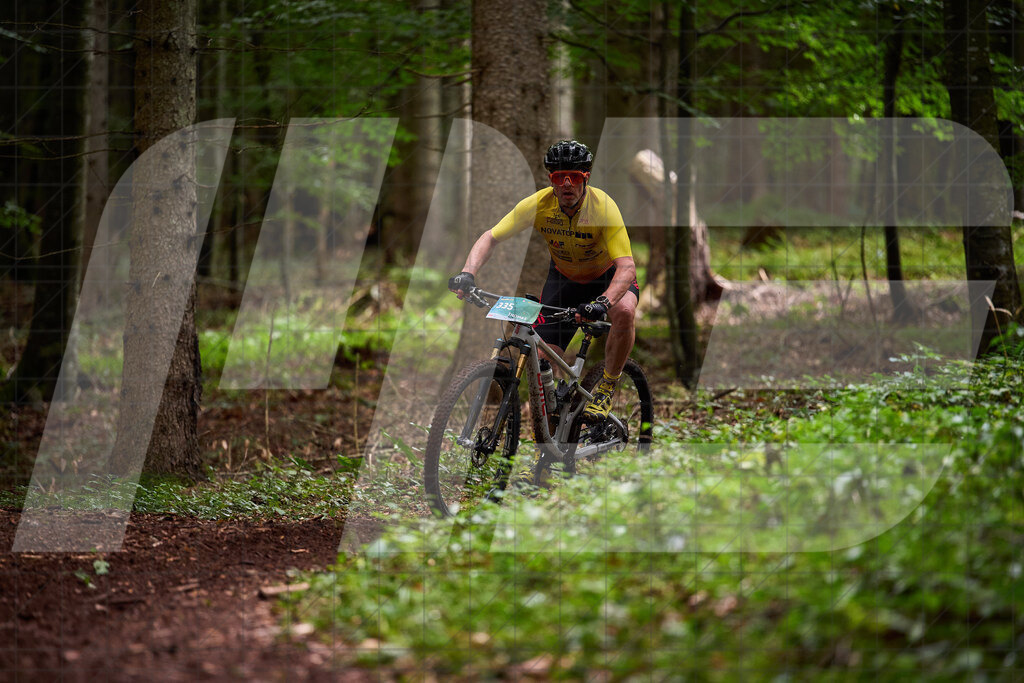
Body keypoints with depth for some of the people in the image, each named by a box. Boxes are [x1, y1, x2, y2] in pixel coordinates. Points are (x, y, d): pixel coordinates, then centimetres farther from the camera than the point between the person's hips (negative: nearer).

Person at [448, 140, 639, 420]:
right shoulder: (538, 204, -23)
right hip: (563, 277, 3)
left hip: (607, 275, -3)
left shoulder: (603, 207, -31)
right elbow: (490, 237, -17)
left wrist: (603, 302, -57)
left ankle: (607, 387, -15)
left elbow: (627, 267, -38)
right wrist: (468, 273, -36)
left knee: (624, 311, -36)